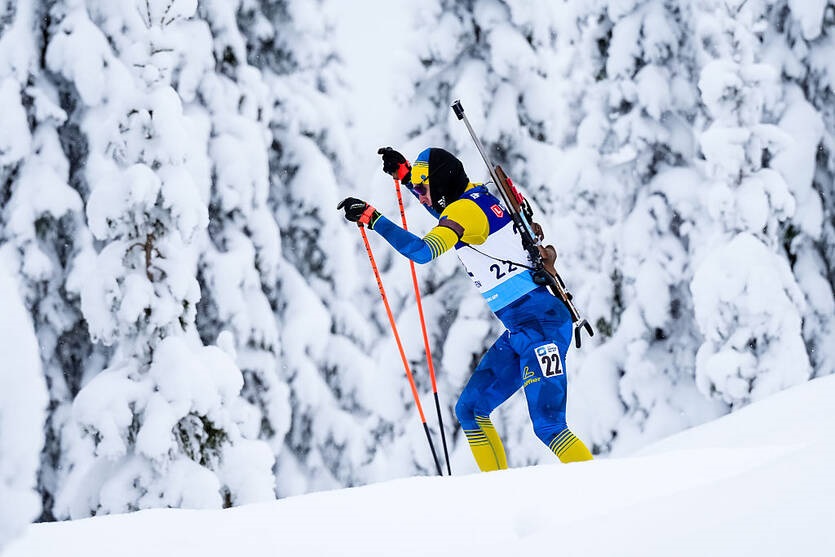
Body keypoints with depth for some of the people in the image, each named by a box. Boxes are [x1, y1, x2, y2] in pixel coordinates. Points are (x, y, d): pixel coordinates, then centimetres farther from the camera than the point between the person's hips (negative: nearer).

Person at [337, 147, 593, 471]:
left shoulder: (466, 209, -13)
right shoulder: (477, 196, 14)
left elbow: (423, 251, -26)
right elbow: (445, 215, 38)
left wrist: (372, 218, -20)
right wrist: (404, 175, 35)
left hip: (540, 323, -10)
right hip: (519, 332, 10)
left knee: (547, 425, -16)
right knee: (470, 411, 9)